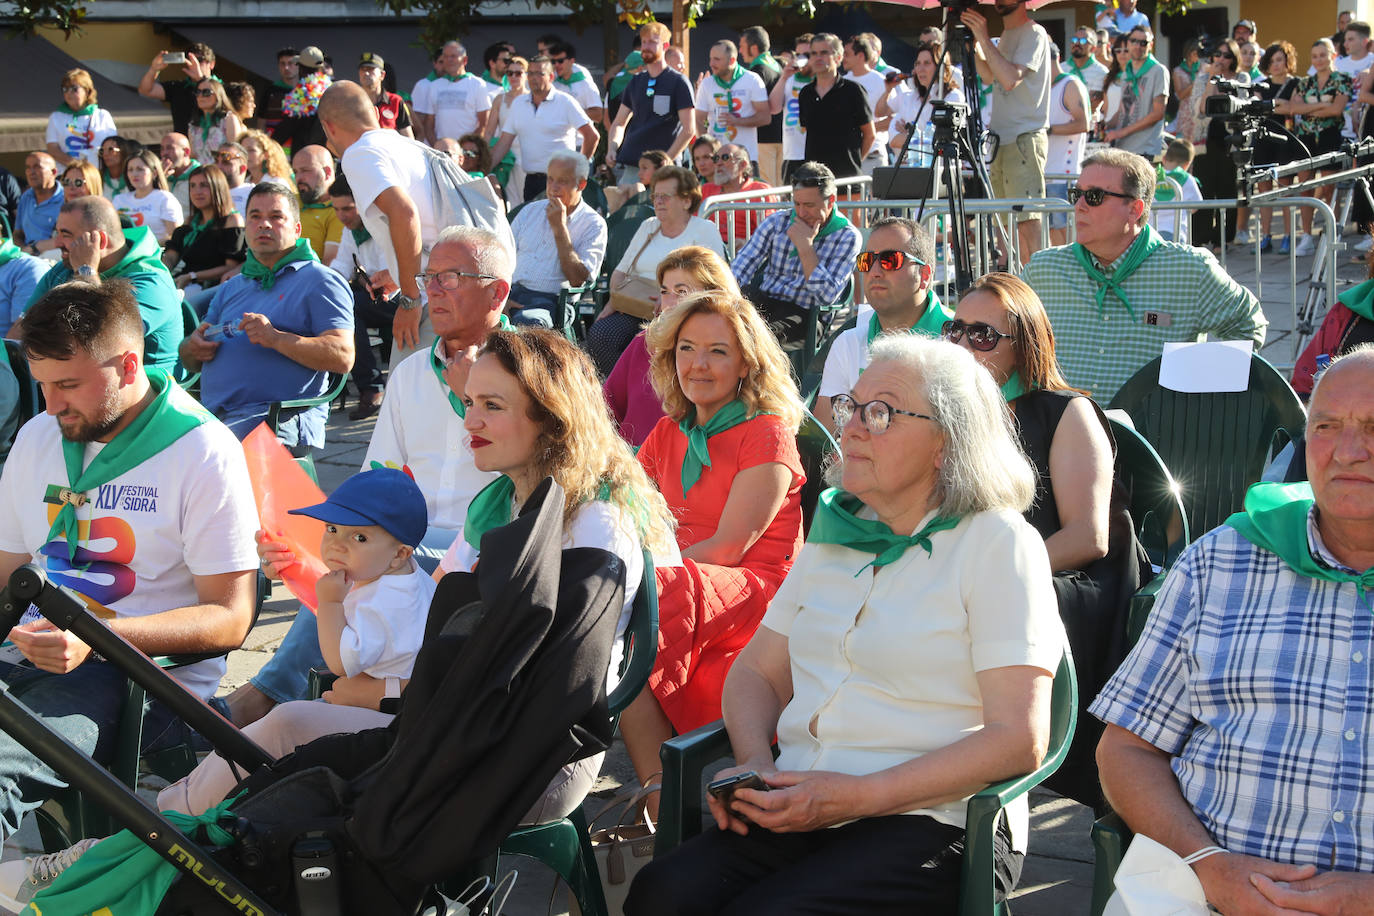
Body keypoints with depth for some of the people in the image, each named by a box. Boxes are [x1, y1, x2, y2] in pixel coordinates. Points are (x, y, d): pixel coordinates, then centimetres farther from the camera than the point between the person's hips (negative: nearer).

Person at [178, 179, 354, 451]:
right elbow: (191, 363, 31)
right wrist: (193, 347, 5)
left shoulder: (318, 281, 6)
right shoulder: (230, 289, 28)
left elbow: (343, 357, -8)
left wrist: (276, 339, -18)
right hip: (211, 416, 6)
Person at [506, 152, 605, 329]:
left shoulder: (593, 224, 4)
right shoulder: (530, 210, 19)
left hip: (549, 301, -4)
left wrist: (559, 227, -7)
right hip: (510, 291, 4)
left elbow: (577, 280, -8)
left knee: (525, 321, -39)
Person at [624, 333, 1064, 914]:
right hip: (801, 810, 5)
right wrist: (755, 767, -3)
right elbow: (756, 671, 19)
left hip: (933, 820, -5)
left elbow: (1018, 740, -11)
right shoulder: (835, 532, 17)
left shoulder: (998, 543, -3)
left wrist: (859, 796, -17)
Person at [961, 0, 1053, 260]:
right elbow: (989, 76, 25)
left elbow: (1011, 78, -21)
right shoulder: (1006, 35, 19)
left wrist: (984, 38, -17)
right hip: (1001, 139, 9)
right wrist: (973, 42, 11)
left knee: (1027, 219, -15)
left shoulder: (1034, 33, -9)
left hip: (1026, 139, -9)